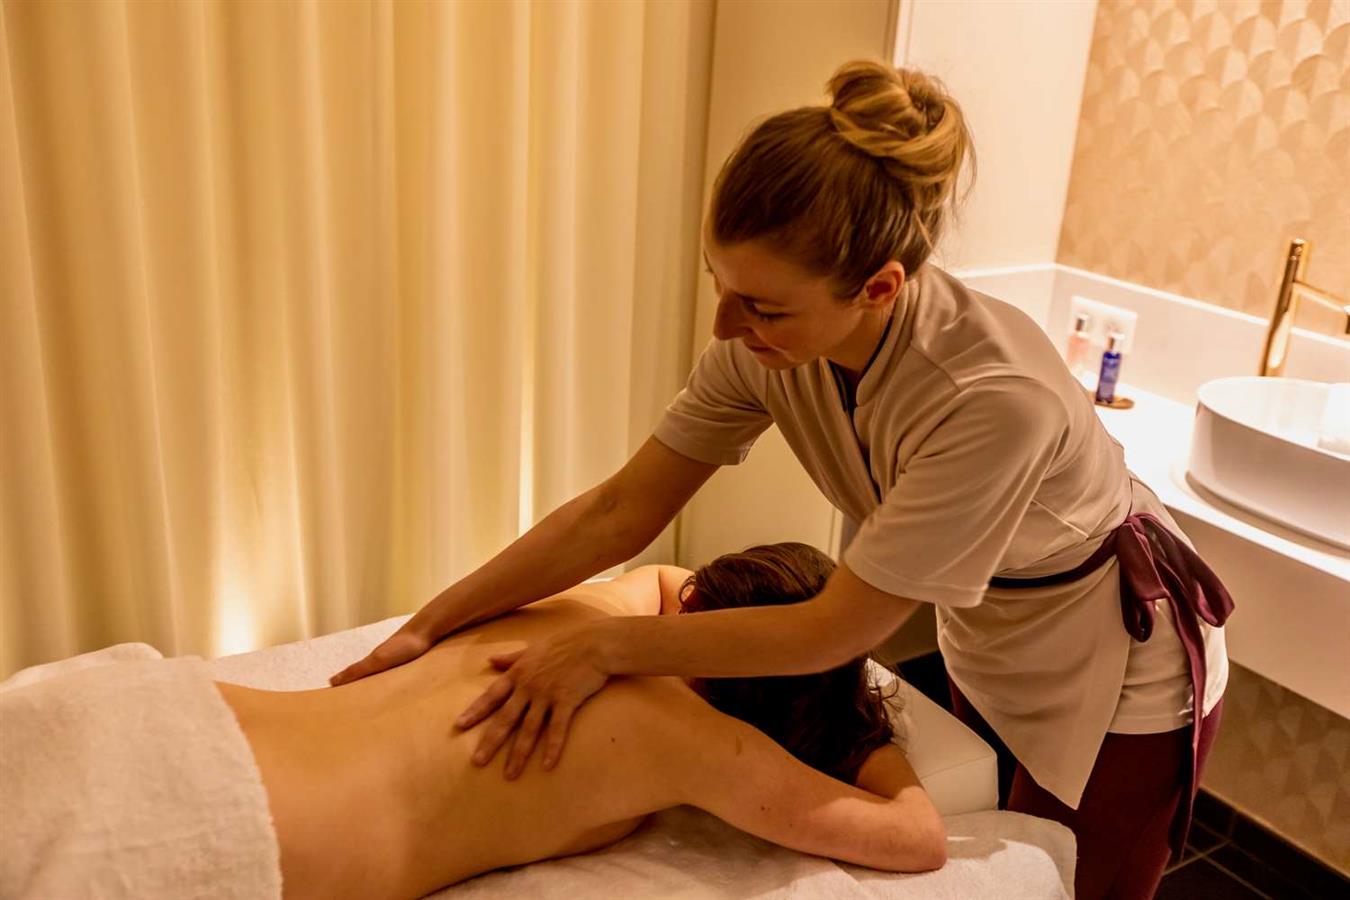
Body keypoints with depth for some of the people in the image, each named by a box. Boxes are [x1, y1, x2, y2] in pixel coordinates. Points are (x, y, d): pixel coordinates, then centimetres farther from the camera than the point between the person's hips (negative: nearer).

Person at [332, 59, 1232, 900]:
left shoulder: (996, 398, -41)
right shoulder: (763, 337, -23)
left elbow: (836, 630, -33)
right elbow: (622, 509, -17)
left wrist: (609, 645, -29)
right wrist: (430, 624, -20)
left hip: (1119, 677, -5)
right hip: (986, 648, 6)